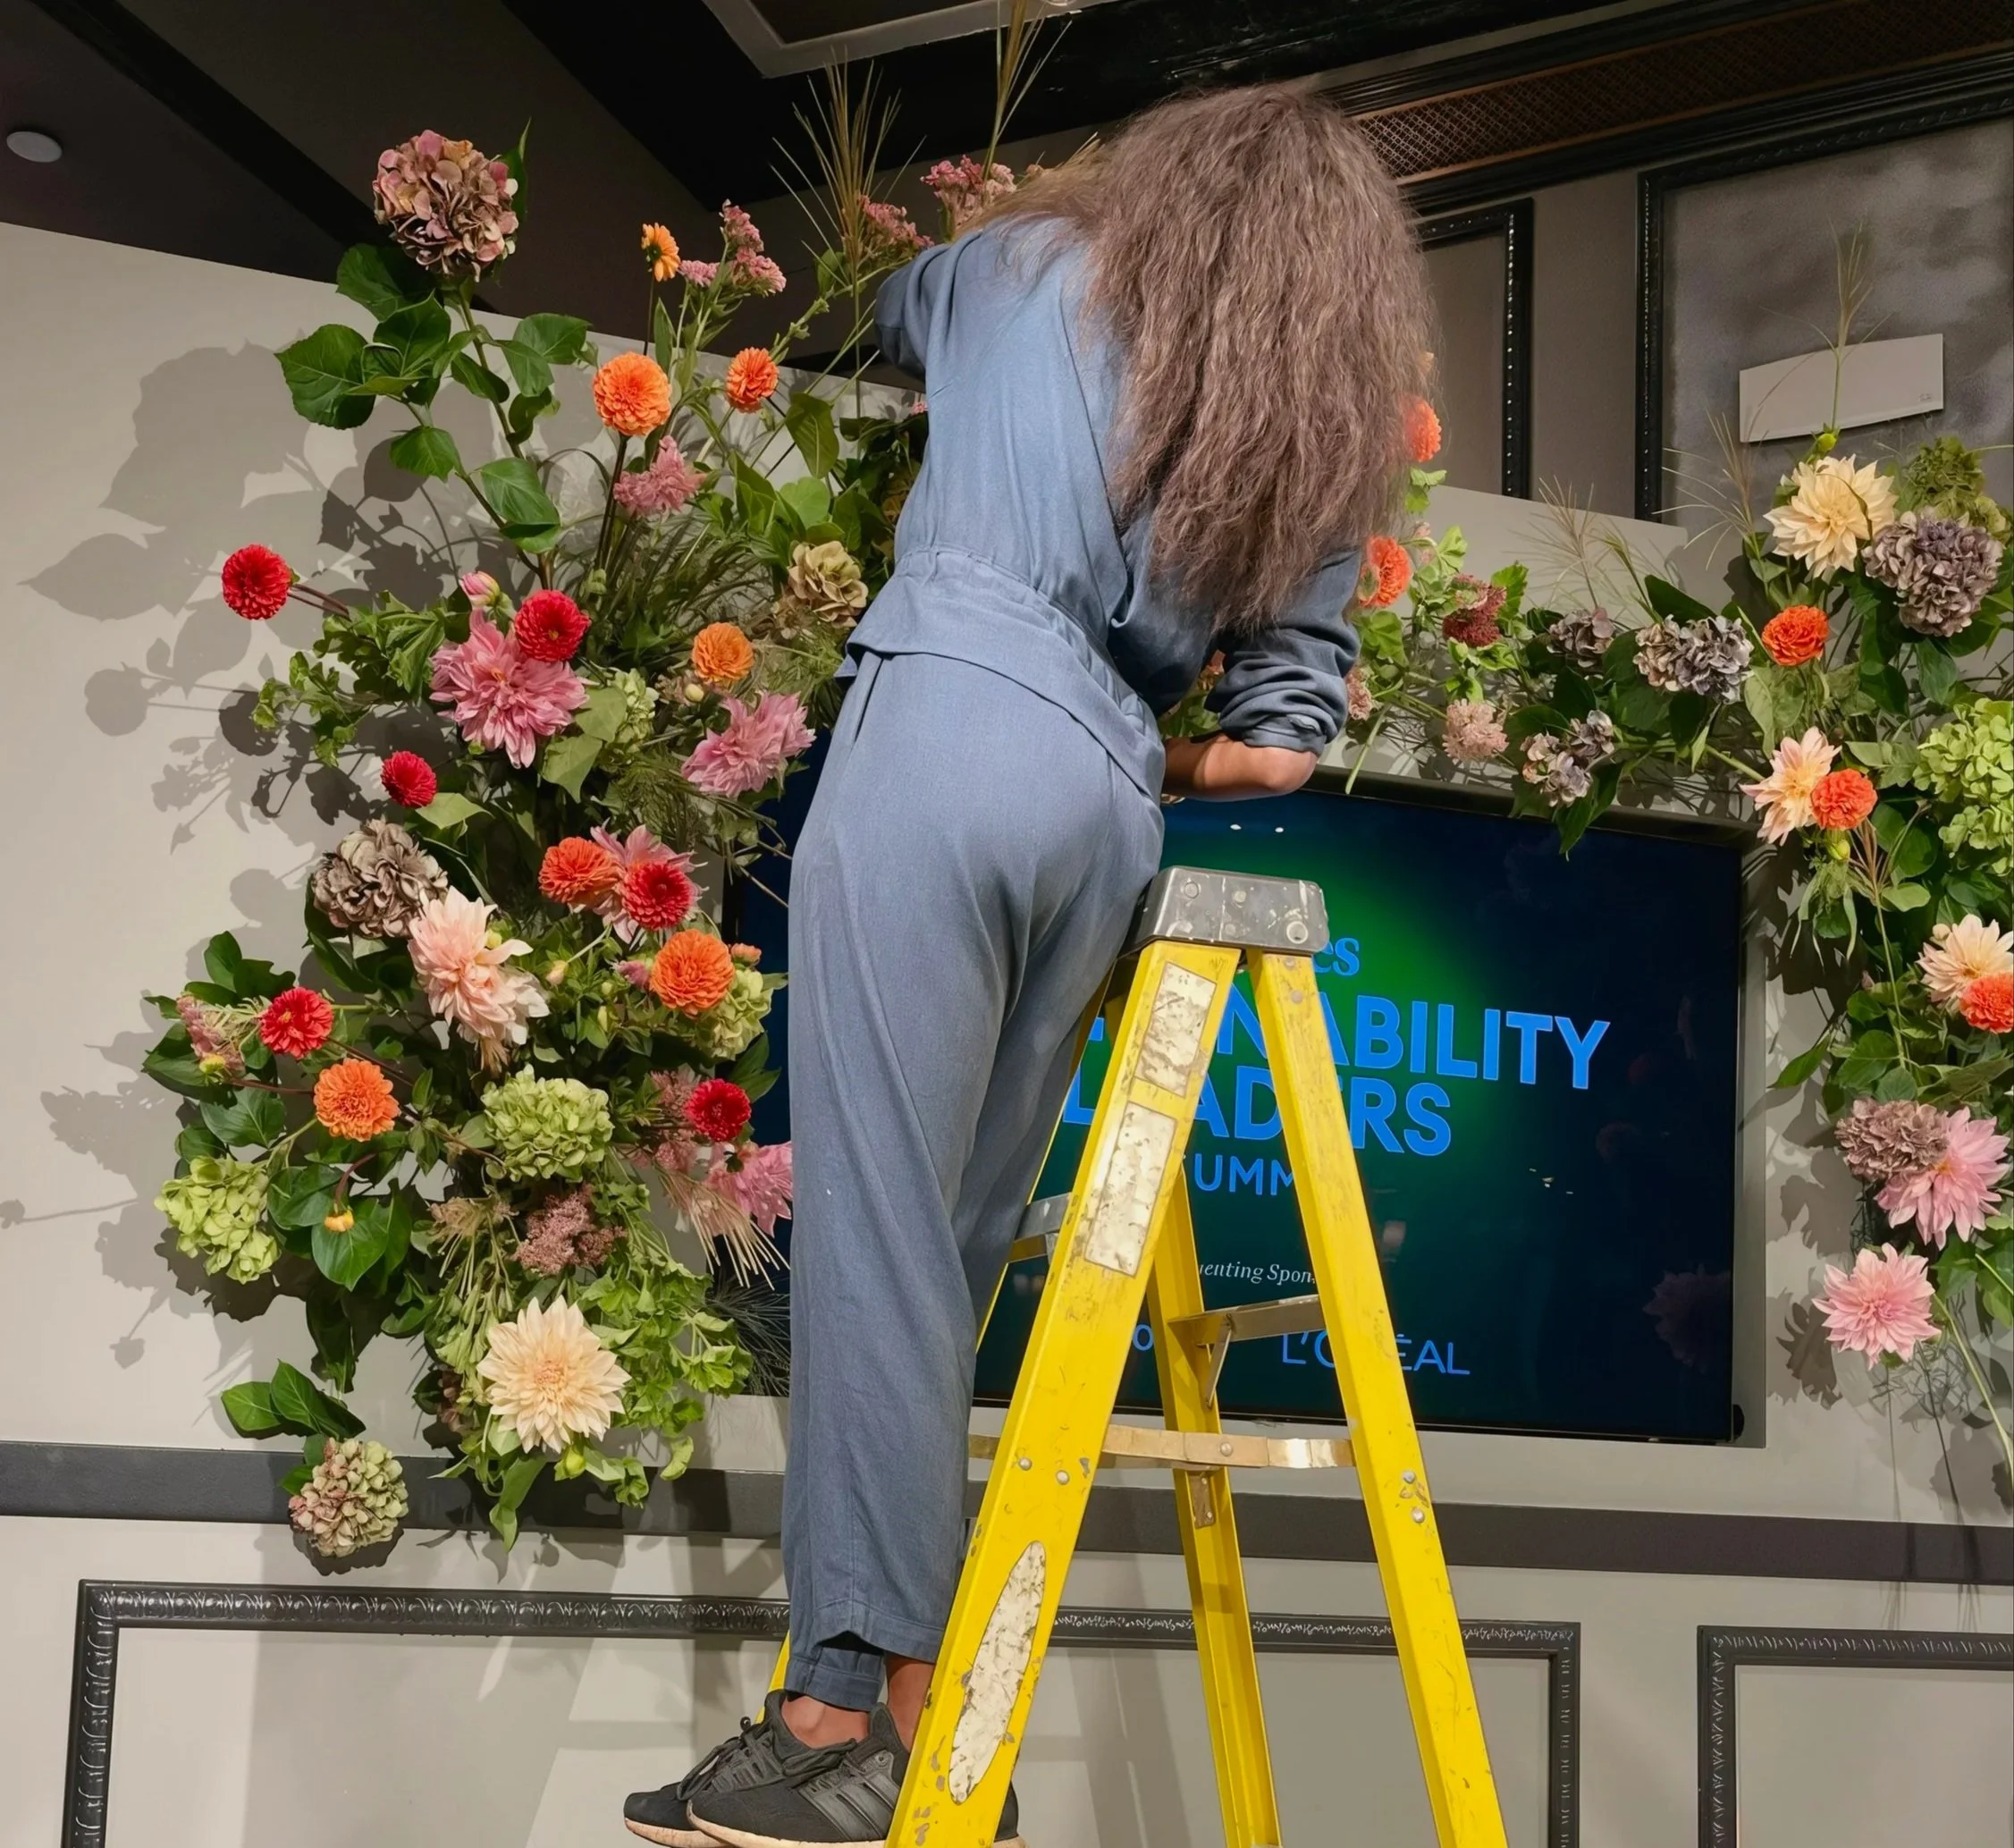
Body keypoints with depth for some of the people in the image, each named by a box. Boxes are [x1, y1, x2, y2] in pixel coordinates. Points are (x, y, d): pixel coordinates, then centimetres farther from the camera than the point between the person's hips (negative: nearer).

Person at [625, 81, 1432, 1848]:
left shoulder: (1030, 265, 18)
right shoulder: (1330, 434, 20)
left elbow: (895, 309, 41)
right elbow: (1288, 729, 14)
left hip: (944, 724, -4)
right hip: (1105, 804, 4)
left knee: (876, 1224, -8)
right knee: (957, 1237, 8)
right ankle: (922, 1697, 10)